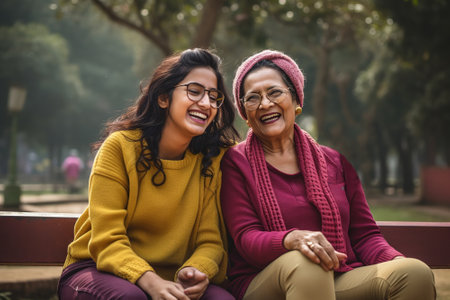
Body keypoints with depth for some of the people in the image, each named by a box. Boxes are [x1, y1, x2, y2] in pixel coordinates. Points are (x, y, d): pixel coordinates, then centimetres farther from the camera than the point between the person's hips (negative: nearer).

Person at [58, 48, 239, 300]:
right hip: (100, 269, -1)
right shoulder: (120, 146, -9)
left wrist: (195, 270, -25)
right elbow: (107, 241, -14)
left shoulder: (214, 157, 0)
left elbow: (210, 241, -2)